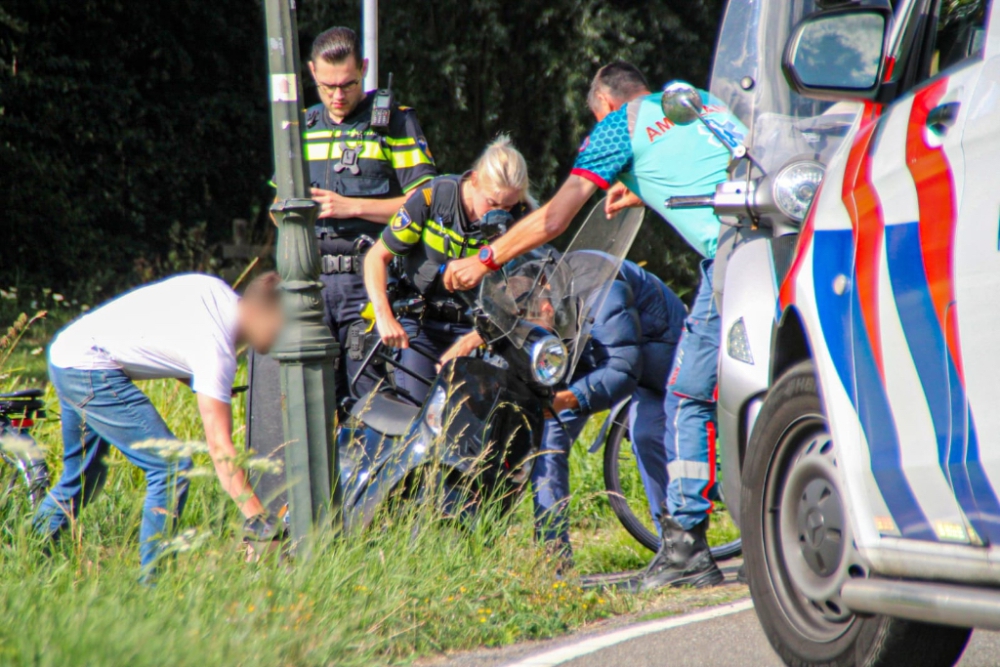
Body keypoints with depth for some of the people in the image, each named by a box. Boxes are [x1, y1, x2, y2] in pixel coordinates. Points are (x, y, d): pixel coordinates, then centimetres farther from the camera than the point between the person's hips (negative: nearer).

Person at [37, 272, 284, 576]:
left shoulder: (216, 290, 4)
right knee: (171, 466, -13)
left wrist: (209, 390, 4)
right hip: (88, 368, -10)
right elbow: (219, 447, -22)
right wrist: (259, 522, -25)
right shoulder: (215, 347, -20)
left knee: (81, 476, 22)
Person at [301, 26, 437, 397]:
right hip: (312, 280, 5)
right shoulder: (302, 127, 19)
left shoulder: (395, 123, 3)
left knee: (369, 397, -10)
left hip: (369, 282, -5)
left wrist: (352, 206, -11)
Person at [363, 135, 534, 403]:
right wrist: (384, 316, -21)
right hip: (420, 323, 0)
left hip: (473, 328, 0)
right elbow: (377, 257, -7)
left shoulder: (519, 219, -13)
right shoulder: (432, 197, -14)